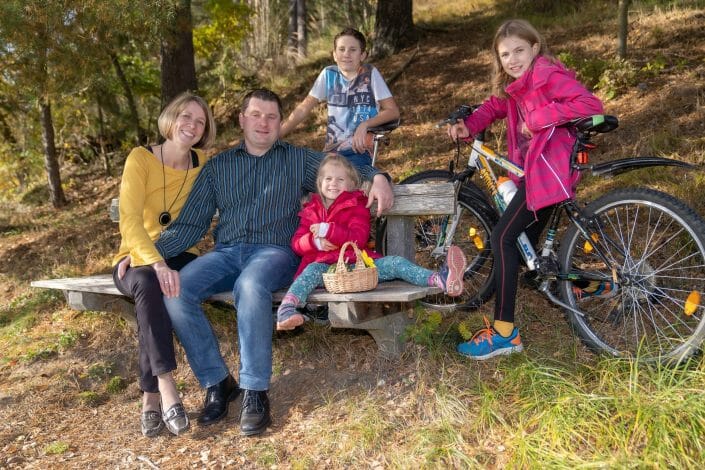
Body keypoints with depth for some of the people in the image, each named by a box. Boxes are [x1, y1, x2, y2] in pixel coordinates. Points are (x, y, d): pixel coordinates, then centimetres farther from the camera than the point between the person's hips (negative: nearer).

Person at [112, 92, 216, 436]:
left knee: (157, 291, -33)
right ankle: (165, 386, -38)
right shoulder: (141, 158, -8)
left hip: (179, 255, 2)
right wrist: (155, 262, -36)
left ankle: (150, 395, -27)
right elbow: (130, 221, -18)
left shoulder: (203, 163, 2)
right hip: (137, 258, -1)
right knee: (148, 286, -37)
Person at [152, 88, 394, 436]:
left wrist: (377, 177, -4)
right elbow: (190, 224, 15)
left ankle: (255, 392, -27)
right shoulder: (217, 166, 20)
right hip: (226, 252, 3)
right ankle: (217, 382, -13)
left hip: (274, 251, -2)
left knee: (250, 286, -39)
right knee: (172, 289, -27)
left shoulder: (298, 160, 18)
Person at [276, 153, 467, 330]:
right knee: (313, 270, -35)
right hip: (324, 264, 0)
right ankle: (285, 311, -56)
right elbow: (296, 243, 12)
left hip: (356, 262, 0)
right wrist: (315, 242, -11)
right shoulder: (311, 210, 19)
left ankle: (442, 280, -38)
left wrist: (327, 230, -16)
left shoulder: (356, 206, 11)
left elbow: (358, 238, -7)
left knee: (395, 263, -21)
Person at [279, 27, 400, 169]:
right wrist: (274, 136, -2)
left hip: (359, 152, -3)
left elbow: (393, 111, -3)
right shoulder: (328, 74, 6)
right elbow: (303, 109, 8)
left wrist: (365, 124, -20)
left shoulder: (370, 74, -2)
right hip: (330, 152, 3)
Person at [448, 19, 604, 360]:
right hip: (533, 170, 10)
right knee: (526, 243, 17)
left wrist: (537, 118, -22)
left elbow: (590, 105, -23)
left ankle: (503, 333, -9)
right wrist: (467, 127, -4)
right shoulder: (513, 86, 16)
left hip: (548, 169, -10)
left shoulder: (547, 74, -13)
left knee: (502, 239, -13)